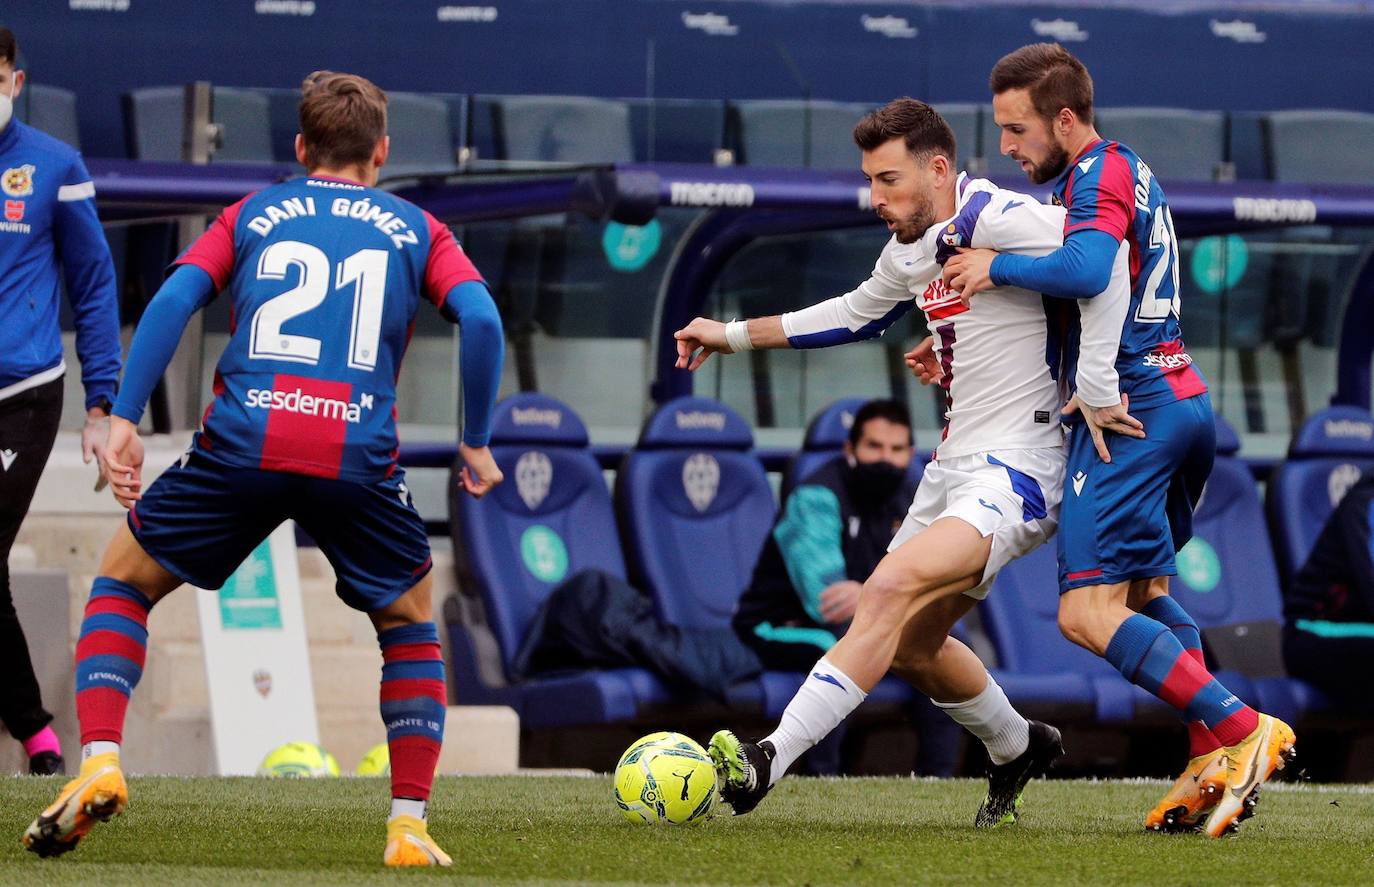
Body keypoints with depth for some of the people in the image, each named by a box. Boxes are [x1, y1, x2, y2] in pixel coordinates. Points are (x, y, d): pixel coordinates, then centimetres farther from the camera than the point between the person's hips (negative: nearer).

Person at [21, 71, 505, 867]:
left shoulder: (254, 214, 19)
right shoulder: (415, 229, 19)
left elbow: (174, 300, 5)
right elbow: (481, 319, 3)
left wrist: (124, 420, 3)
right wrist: (478, 442, 11)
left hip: (244, 441, 0)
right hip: (360, 460, 0)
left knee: (124, 582, 19)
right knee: (410, 624, 23)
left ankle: (100, 763, -2)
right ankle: (410, 827, 12)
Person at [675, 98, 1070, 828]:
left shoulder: (998, 223, -16)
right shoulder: (911, 250, 12)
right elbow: (856, 315, 31)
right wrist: (734, 335, 33)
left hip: (1017, 471, -10)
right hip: (957, 462, 10)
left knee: (890, 590, -26)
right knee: (909, 644, 17)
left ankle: (769, 761, -33)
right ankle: (1017, 748, 42)